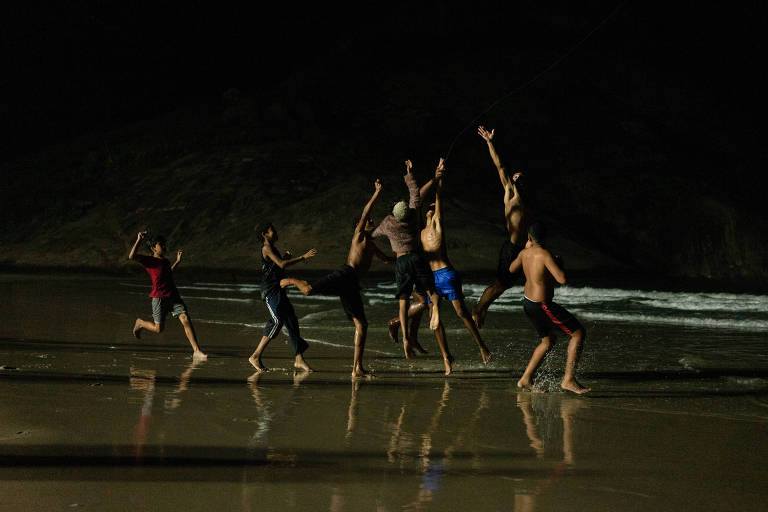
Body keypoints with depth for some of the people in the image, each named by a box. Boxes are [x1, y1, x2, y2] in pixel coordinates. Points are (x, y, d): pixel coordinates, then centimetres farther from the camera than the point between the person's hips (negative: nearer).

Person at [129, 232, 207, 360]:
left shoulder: (165, 261, 18)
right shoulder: (149, 260, -3)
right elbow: (131, 257, -19)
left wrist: (177, 261, 32)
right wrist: (139, 240, -22)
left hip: (173, 295, 6)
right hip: (159, 297, -6)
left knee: (186, 320, -12)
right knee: (159, 328, 1)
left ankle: (196, 351, -14)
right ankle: (140, 323, 34)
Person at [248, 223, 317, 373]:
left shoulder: (273, 249, 22)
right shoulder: (266, 248, -8)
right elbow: (281, 264, -20)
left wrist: (285, 258, 13)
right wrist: (303, 257, -20)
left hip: (279, 291, 10)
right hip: (271, 290, -10)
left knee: (292, 322, 3)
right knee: (277, 321, -18)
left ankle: (299, 359, 4)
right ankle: (256, 356, -13)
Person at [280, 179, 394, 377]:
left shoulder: (370, 244, 31)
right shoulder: (359, 234, 7)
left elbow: (386, 259, 48)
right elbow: (365, 212, -8)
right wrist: (376, 194, -8)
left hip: (351, 285, 8)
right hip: (345, 275, -8)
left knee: (361, 324, 1)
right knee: (309, 289, -24)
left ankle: (357, 368, -1)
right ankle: (292, 281, 16)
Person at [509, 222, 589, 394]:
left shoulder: (525, 253, 0)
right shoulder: (545, 255, -24)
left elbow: (512, 269, 22)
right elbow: (562, 279, -29)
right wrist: (558, 265, -9)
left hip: (528, 302, 9)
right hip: (542, 307, -9)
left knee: (547, 342, 24)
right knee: (579, 333, -4)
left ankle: (525, 380, 24)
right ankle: (569, 380, -7)